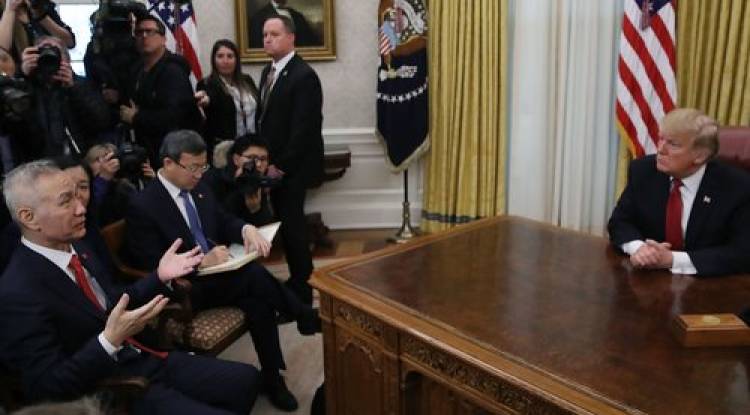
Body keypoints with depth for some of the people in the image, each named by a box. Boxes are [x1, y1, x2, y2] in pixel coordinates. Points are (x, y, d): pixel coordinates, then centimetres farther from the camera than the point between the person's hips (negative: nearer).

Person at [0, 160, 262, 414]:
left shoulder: (76, 247, 4)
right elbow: (46, 388, -21)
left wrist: (159, 276, 0)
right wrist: (109, 340, -31)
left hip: (145, 359, 8)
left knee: (247, 378, 6)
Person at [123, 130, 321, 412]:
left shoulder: (198, 188, 7)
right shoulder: (142, 206, -14)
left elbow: (223, 222, 14)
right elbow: (151, 267, -16)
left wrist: (246, 229, -10)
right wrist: (202, 262, -28)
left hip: (215, 271, 7)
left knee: (258, 301, -25)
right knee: (254, 275, -29)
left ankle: (272, 378, -14)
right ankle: (305, 318, -9)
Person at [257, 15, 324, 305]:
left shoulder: (303, 75, -15)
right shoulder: (268, 71, 12)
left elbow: (303, 128, -19)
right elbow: (267, 118, 14)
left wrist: (282, 165, -17)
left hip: (292, 166, -8)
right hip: (274, 162, 8)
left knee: (292, 223, -4)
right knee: (286, 222, 12)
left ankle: (302, 292, 9)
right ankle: (298, 279, 25)